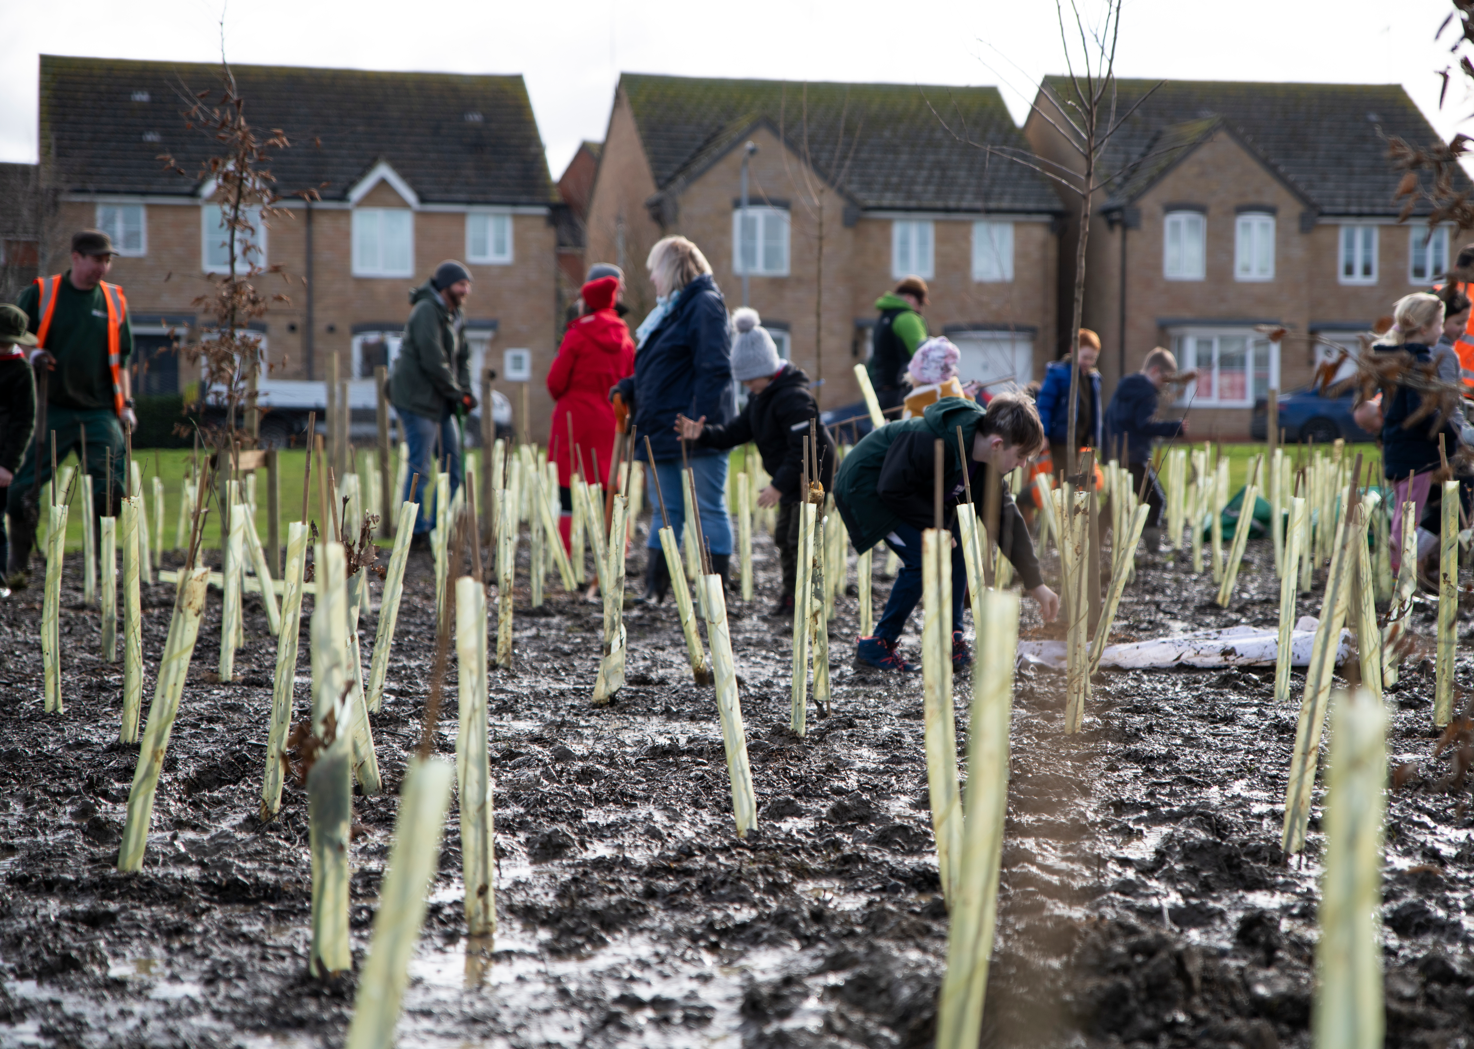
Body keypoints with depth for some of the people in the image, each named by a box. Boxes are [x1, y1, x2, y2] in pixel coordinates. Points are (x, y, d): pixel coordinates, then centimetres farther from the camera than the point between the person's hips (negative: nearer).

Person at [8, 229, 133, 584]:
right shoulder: (41, 292, 2)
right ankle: (18, 563, 12)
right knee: (24, 488, -4)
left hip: (100, 411, 2)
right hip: (52, 408, -2)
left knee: (111, 488, -7)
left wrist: (126, 403, 7)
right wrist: (30, 355, -12)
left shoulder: (115, 300, 11)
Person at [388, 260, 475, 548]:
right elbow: (433, 361, -20)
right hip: (417, 398, -10)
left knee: (454, 464, 9)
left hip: (440, 403, 10)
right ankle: (416, 533, -1)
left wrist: (465, 391, 0)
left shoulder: (454, 316, 15)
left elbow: (462, 357, 16)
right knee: (420, 469, -6)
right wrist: (458, 393, -13)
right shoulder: (426, 312, -15)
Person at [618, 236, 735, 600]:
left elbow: (714, 369, -18)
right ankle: (653, 591, 14)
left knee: (708, 509, -3)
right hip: (665, 430, 9)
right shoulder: (671, 308, 19)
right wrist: (629, 388, 7)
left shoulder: (704, 304, -10)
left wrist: (700, 422, -23)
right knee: (667, 511, 10)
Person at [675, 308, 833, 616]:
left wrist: (778, 484, -30)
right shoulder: (760, 397, 7)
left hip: (812, 477, -10)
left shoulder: (793, 397, -24)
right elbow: (738, 431, 9)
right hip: (791, 479, 10)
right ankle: (790, 595, 28)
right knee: (784, 537, 16)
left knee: (800, 539, -7)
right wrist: (703, 434, -7)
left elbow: (804, 449, -28)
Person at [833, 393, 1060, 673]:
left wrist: (1035, 583, -3)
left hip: (910, 489, 9)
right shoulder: (930, 441, -36)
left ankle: (951, 642, 5)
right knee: (923, 558, -19)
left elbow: (1006, 519, -1)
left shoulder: (988, 462, -8)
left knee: (955, 549, -1)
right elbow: (892, 488, -30)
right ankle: (876, 647, -8)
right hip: (866, 487, -9)